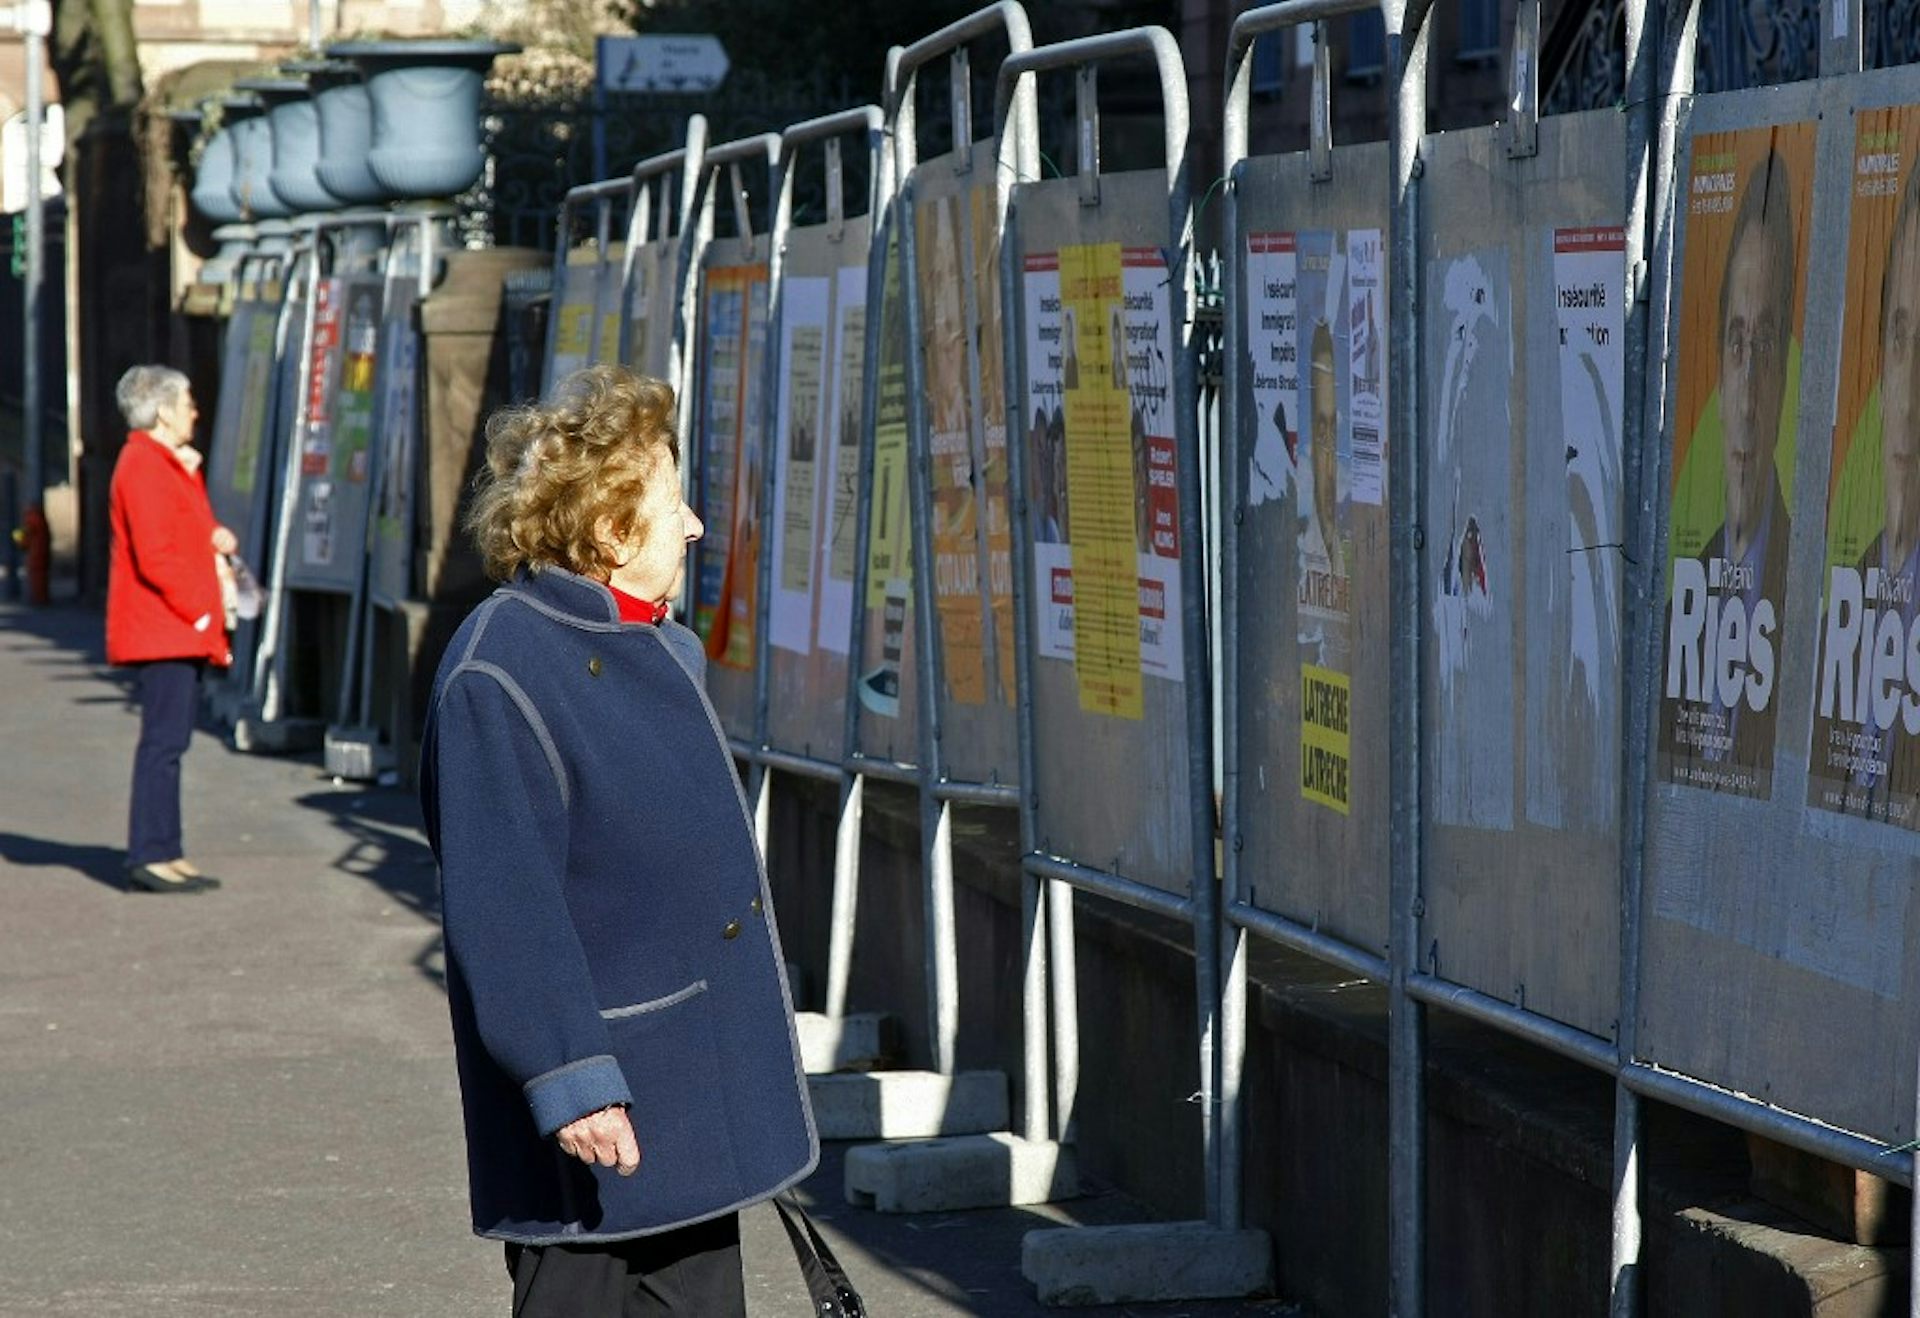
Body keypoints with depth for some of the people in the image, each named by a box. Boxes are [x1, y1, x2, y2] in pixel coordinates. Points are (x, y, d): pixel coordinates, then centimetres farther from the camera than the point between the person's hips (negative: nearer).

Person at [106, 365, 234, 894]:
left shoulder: (165, 465, 21)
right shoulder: (143, 466, -13)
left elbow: (190, 531, 22)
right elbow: (155, 558, -19)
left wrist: (216, 535, -1)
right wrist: (203, 617, -16)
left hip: (177, 634, 11)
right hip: (162, 634, -11)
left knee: (170, 741, 11)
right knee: (164, 740, -11)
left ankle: (163, 853, 14)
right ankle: (150, 857, -10)